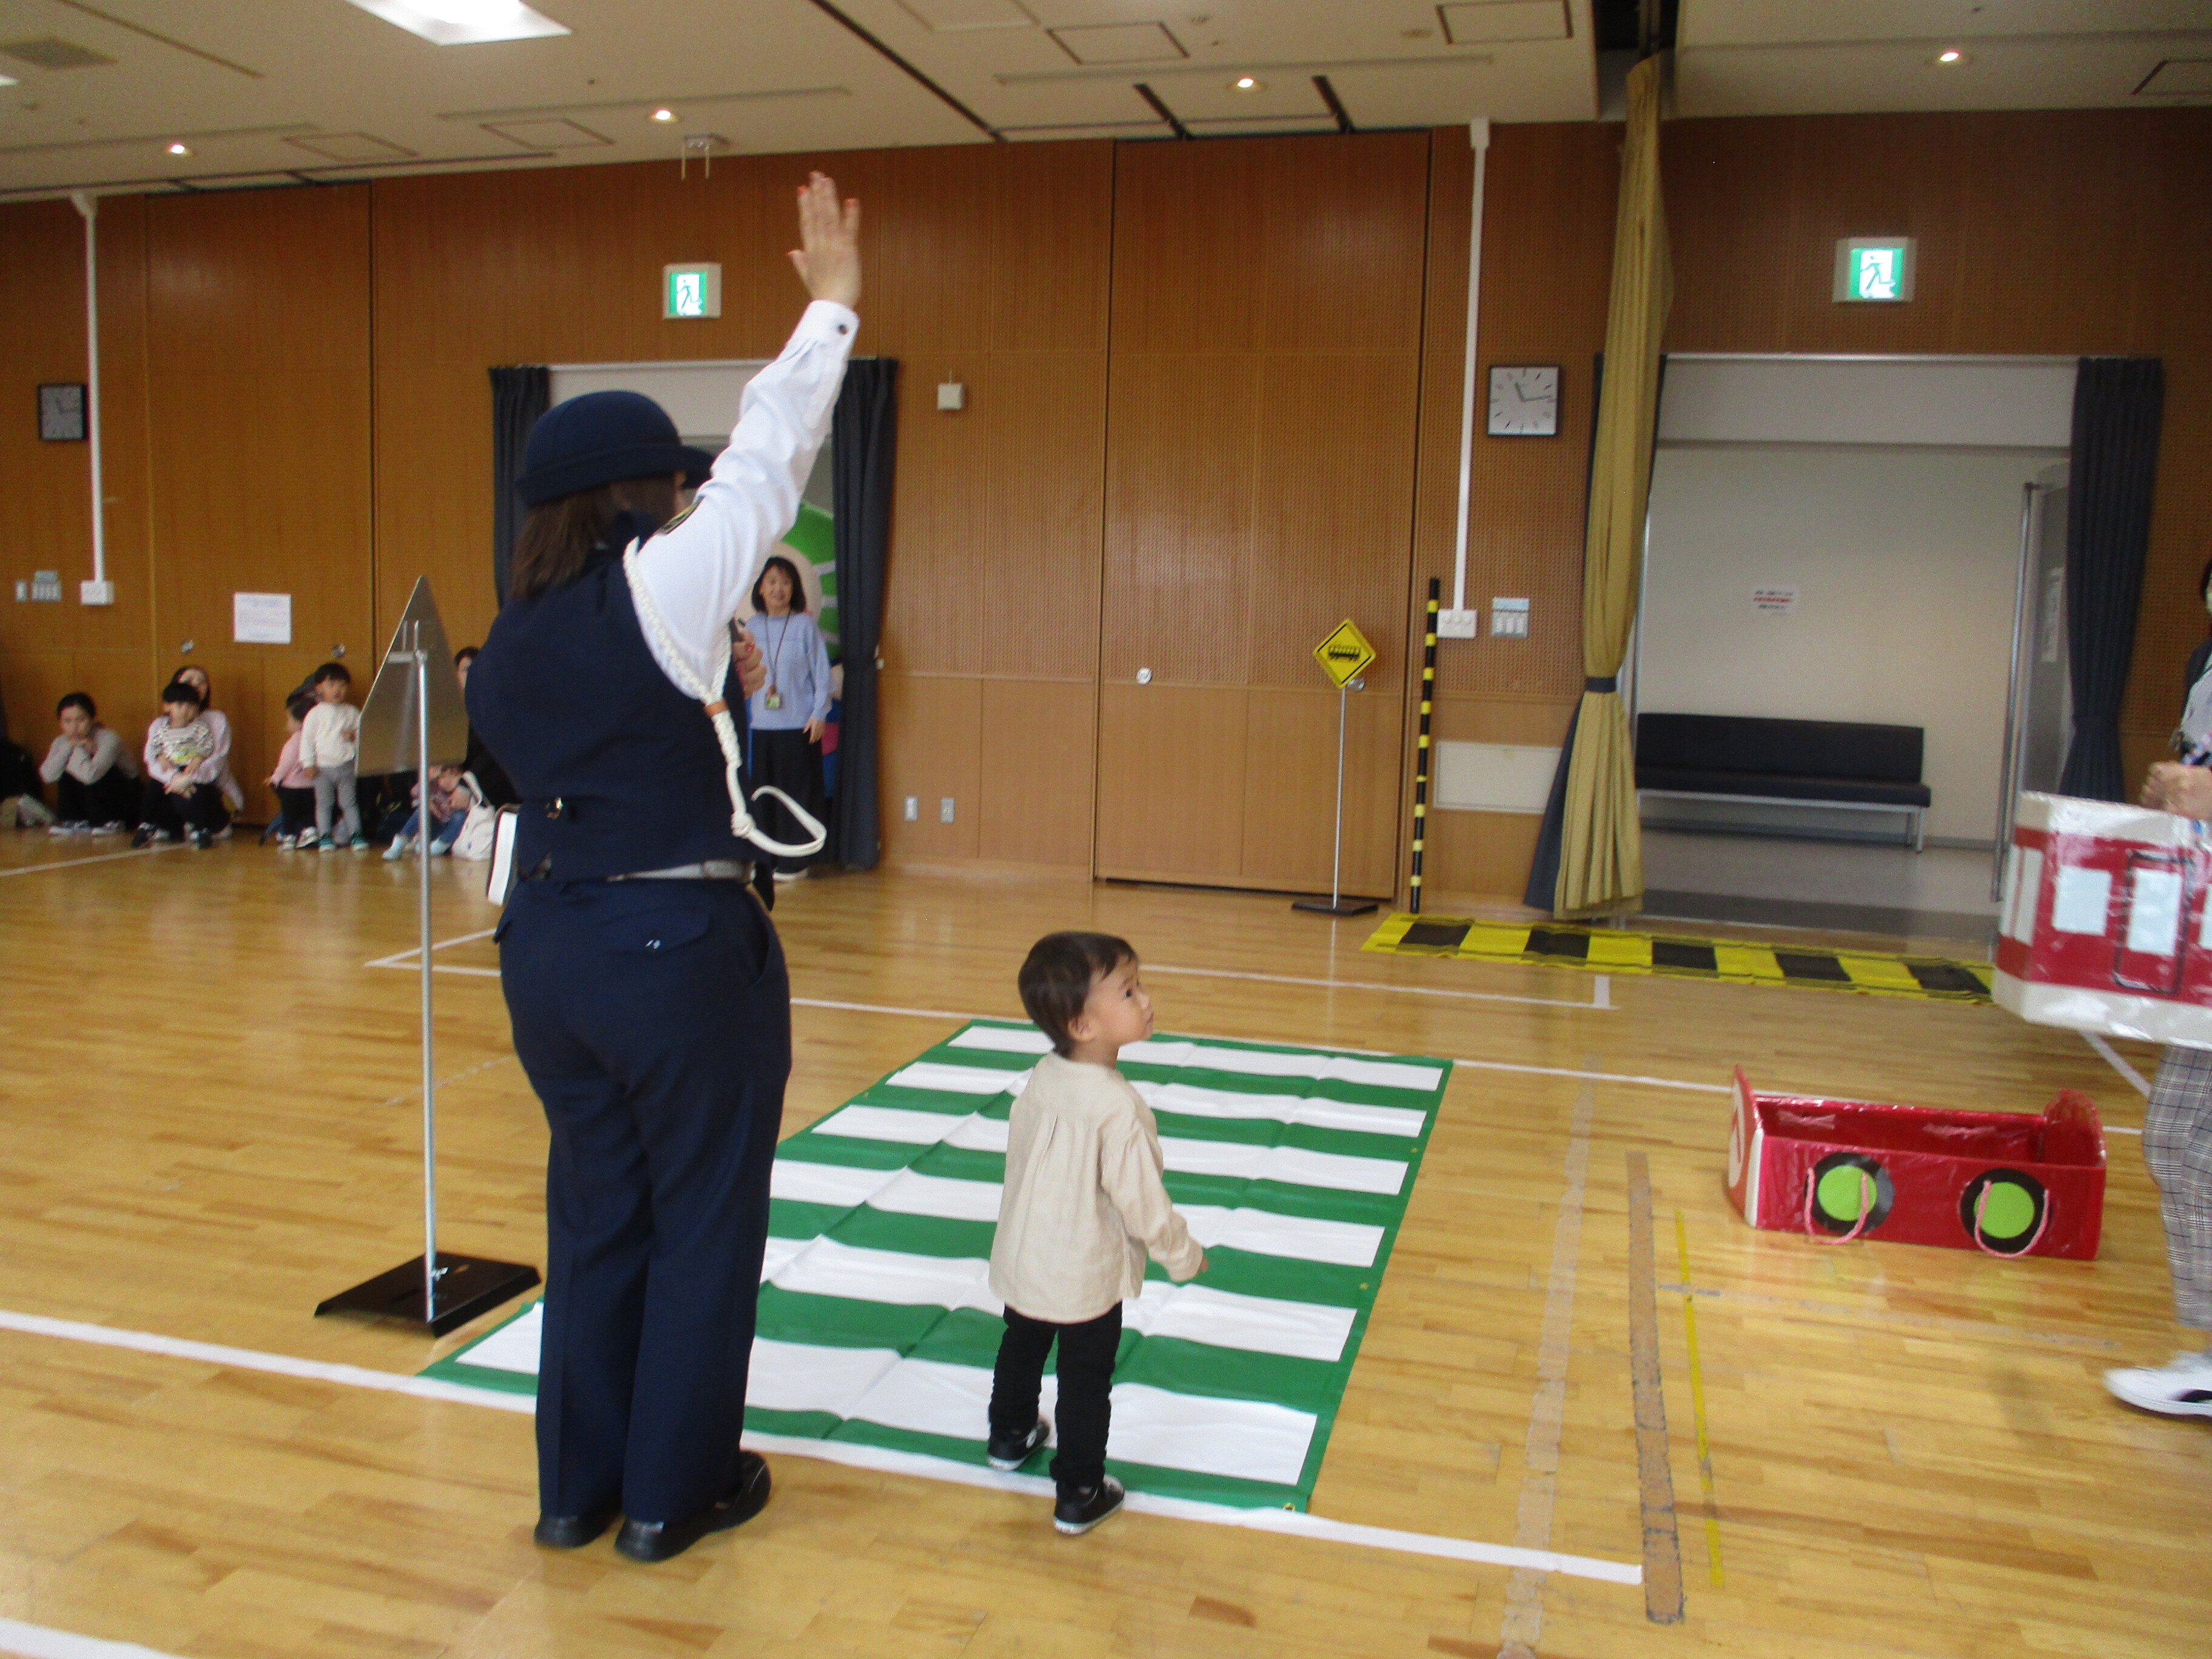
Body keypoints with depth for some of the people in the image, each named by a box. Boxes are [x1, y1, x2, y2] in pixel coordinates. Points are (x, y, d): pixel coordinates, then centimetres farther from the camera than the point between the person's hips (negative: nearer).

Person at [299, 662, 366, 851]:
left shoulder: (352, 713, 5)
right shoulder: (315, 714, -1)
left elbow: (362, 734, 9)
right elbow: (306, 738, -1)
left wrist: (354, 736, -14)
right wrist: (308, 763, -8)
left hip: (346, 766, 1)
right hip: (322, 766, -1)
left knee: (349, 802, 5)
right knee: (324, 803, 6)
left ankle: (356, 834, 10)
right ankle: (324, 836, 12)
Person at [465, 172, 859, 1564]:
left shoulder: (514, 639, 8)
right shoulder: (659, 587, -12)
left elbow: (619, 737, 11)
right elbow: (769, 458, -7)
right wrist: (832, 303, 1)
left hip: (548, 945, 7)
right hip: (680, 947, -7)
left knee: (595, 1210, 18)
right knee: (705, 1218, 9)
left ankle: (579, 1484, 30)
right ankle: (675, 1490, 22)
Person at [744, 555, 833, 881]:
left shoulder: (805, 625, -1)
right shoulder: (754, 627, 8)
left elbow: (822, 673, -1)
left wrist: (819, 713, -7)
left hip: (799, 725, -3)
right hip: (762, 724, 4)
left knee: (798, 793, -1)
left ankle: (795, 862, 7)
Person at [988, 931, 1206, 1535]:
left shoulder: (1042, 1078, -9)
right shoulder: (1117, 1107, -30)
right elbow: (1141, 1199, -24)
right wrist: (1184, 1257, -6)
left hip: (1023, 1259, 7)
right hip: (1087, 1276, -6)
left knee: (1022, 1347, 28)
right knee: (1085, 1381, 12)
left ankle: (1010, 1436, 51)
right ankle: (1079, 1495, 25)